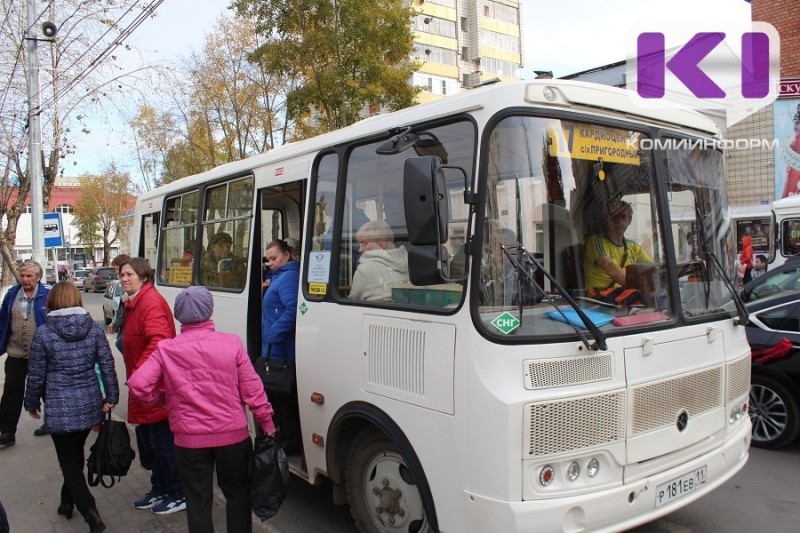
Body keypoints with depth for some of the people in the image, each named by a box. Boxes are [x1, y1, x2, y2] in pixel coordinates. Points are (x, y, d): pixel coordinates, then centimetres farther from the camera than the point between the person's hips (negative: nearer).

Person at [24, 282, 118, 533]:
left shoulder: (44, 332, -10)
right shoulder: (94, 328, -2)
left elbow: (36, 374, -4)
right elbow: (107, 365, -3)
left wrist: (32, 403, 11)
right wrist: (111, 397, 4)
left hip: (60, 407, -4)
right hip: (90, 403, 4)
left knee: (69, 461, 6)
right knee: (76, 454, 23)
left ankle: (90, 513, -4)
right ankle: (67, 501, 40)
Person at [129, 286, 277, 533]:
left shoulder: (166, 349, -7)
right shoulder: (232, 344, -9)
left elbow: (138, 385, -12)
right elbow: (251, 389, -7)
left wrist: (163, 398, 7)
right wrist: (267, 422, 5)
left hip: (190, 438, 0)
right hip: (233, 434, 0)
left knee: (197, 499, 15)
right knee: (237, 491, 20)